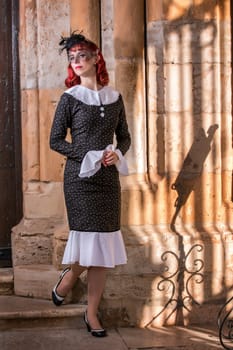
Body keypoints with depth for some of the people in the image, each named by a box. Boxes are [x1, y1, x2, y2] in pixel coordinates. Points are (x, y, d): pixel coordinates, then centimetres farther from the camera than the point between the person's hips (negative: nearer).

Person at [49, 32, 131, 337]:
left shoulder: (114, 97, 9)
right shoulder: (70, 98, 0)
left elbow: (125, 137, 15)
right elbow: (56, 141, -2)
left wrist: (117, 154, -7)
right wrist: (89, 157, -13)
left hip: (109, 178, 4)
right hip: (80, 178, -3)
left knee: (104, 246, 3)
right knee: (89, 240, -6)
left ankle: (92, 313, 14)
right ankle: (64, 284, 26)